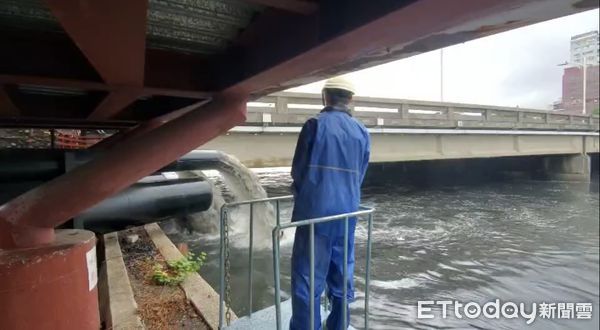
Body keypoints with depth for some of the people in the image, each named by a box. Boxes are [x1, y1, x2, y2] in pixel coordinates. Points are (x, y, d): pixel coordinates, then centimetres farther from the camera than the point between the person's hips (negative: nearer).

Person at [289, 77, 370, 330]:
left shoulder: (315, 125, -7)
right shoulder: (362, 132, 7)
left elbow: (298, 169, -3)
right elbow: (360, 176, 10)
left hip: (315, 210, -5)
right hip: (348, 210, 5)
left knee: (308, 275, 3)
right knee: (342, 272, 16)